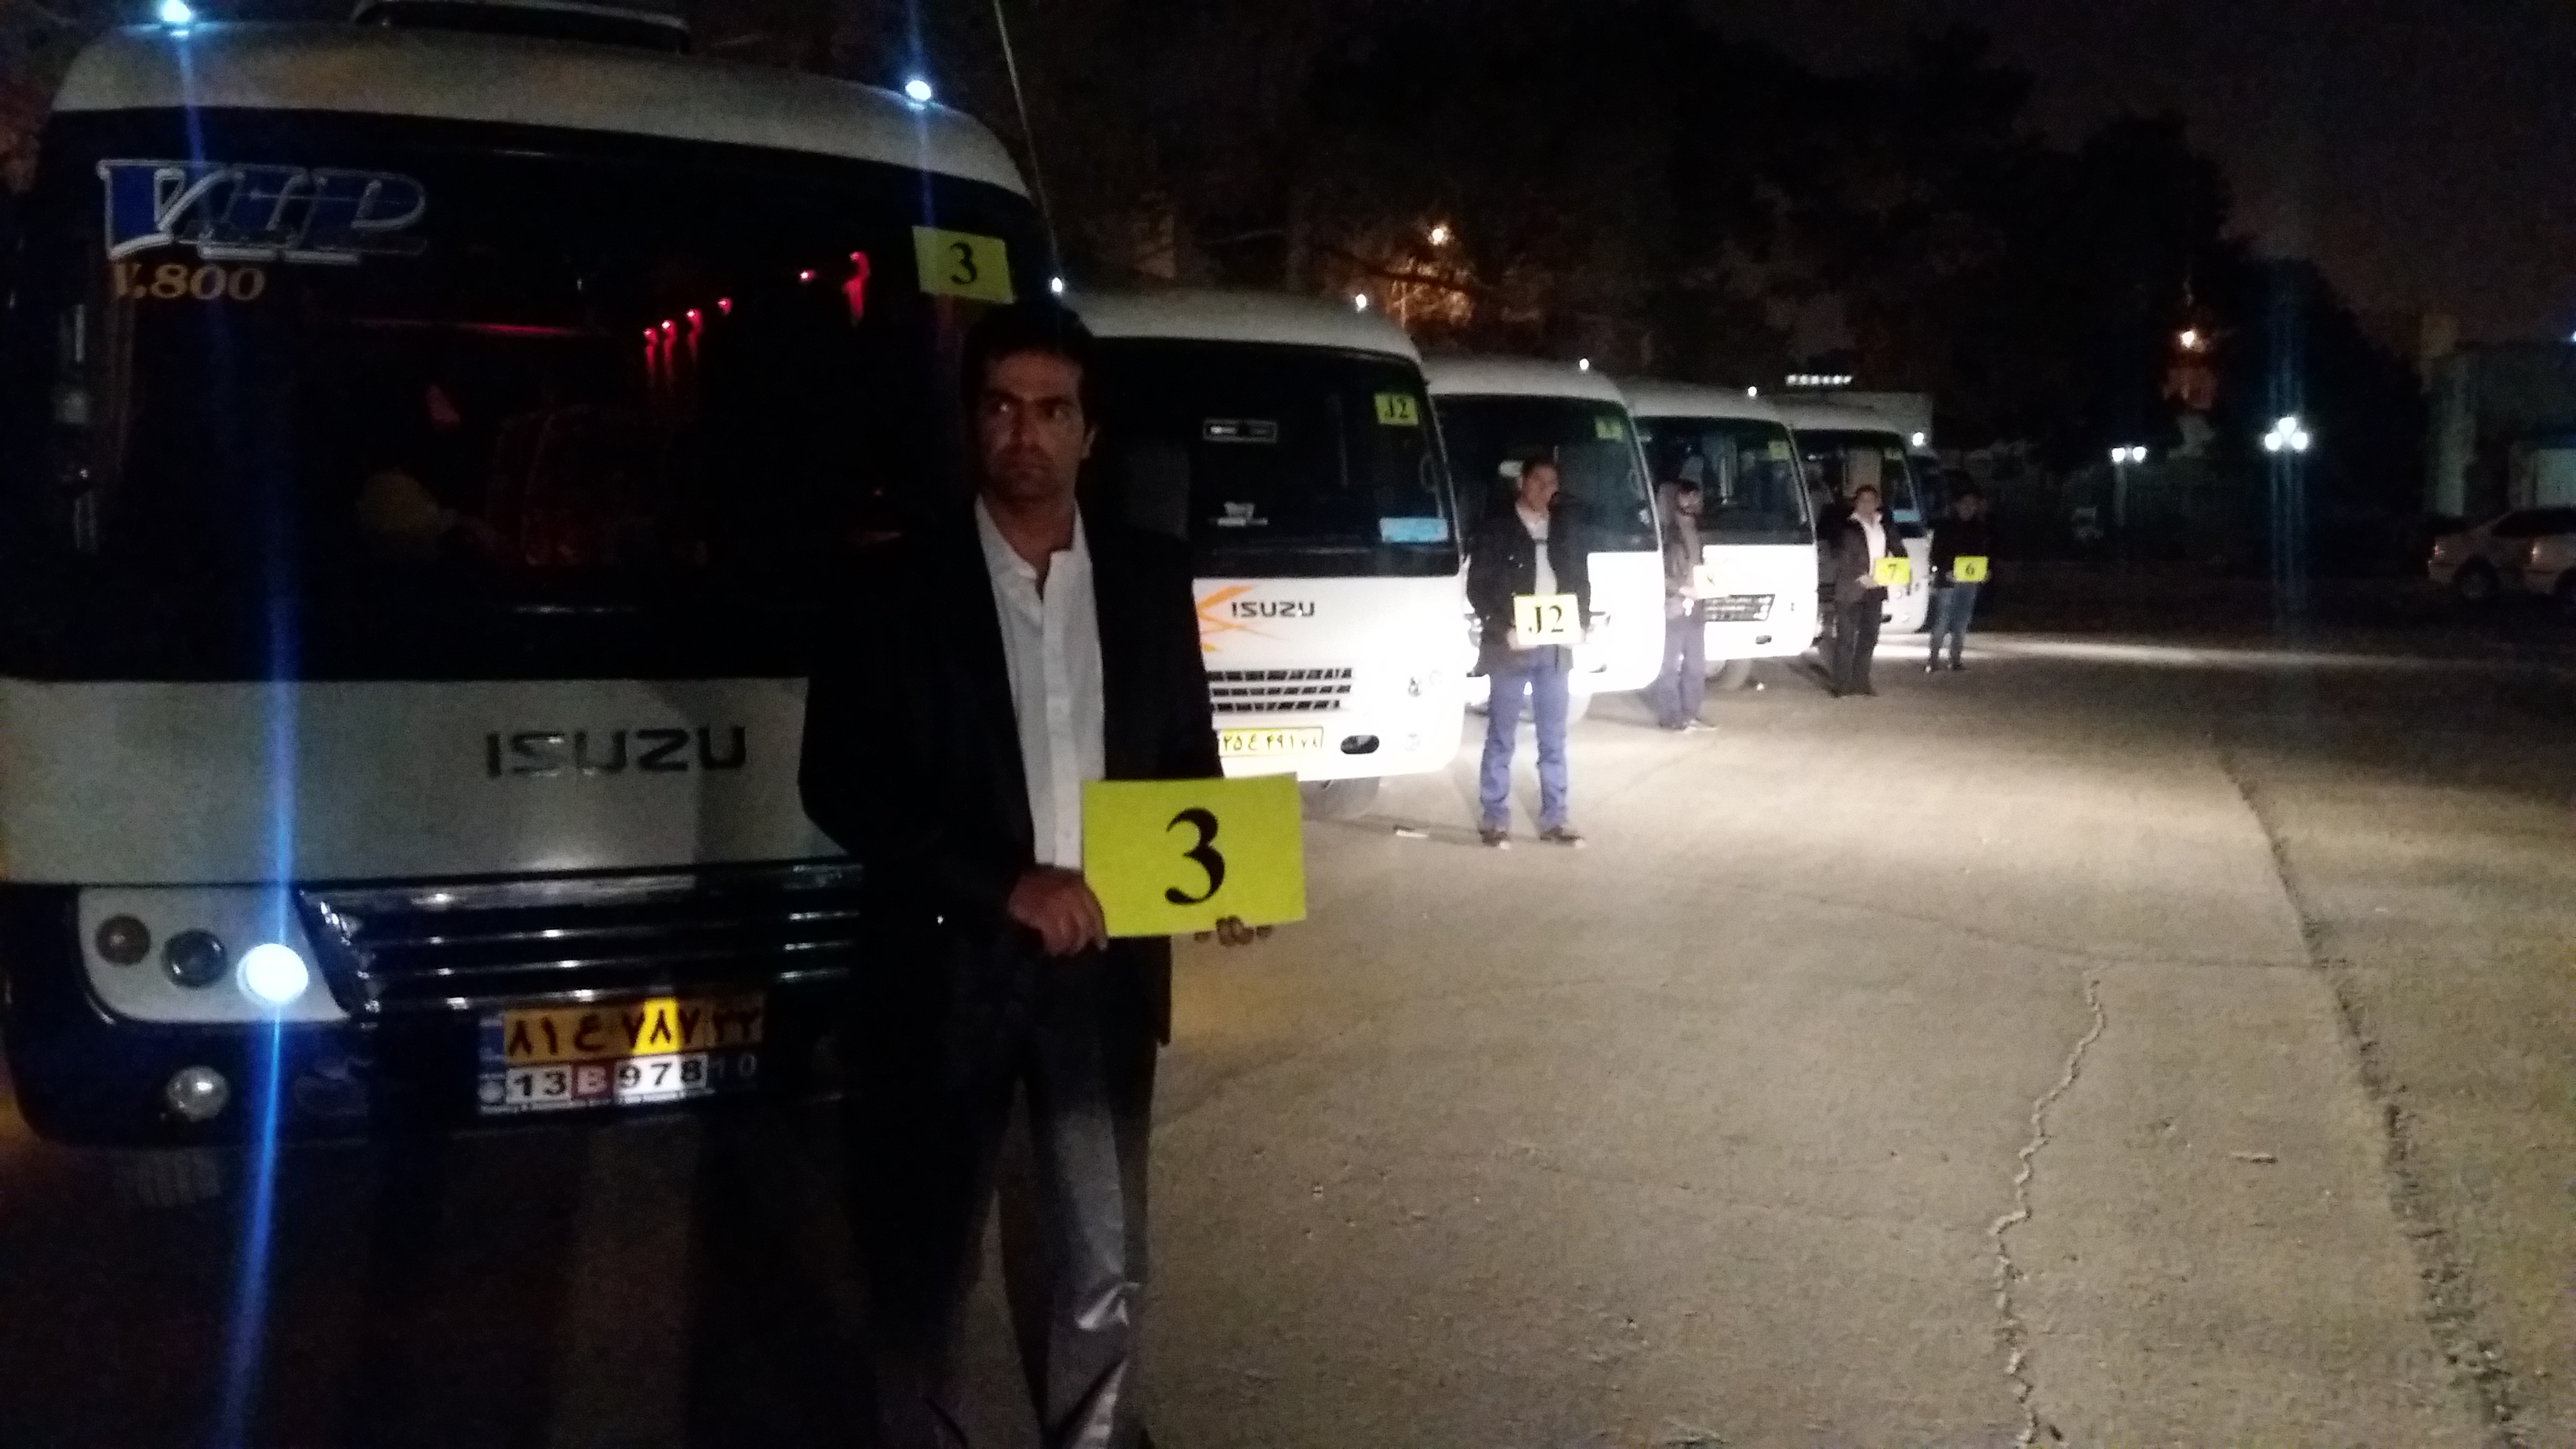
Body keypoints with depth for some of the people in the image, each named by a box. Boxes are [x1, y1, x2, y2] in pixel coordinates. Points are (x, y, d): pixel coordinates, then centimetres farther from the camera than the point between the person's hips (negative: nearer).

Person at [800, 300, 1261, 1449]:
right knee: (927, 1257, 12)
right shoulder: (899, 584, -6)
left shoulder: (1151, 578, 4)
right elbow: (841, 788, -10)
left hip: (1101, 963, 3)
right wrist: (1007, 885, -19)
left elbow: (1186, 755, 13)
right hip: (951, 965, -2)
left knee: (1103, 1265, 11)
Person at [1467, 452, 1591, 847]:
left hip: (1556, 647, 4)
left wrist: (1582, 620, -2)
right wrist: (1504, 630, -15)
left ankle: (1554, 819, 15)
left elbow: (1581, 579, 15)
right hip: (1510, 648, -4)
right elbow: (1478, 586, -6)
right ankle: (1493, 819, 9)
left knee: (1554, 739, 9)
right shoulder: (1497, 527, -5)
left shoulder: (1564, 527, 8)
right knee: (1501, 737, 3)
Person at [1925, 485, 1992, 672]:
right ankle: (1934, 660, -1)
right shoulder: (1945, 527, -3)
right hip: (1947, 580, -5)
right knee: (1942, 622, -6)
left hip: (1970, 581, 5)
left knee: (1962, 624, 7)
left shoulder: (1979, 529, 11)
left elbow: (1984, 553, 16)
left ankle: (1955, 660, 13)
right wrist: (1945, 572, -19)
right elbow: (1936, 554, -6)